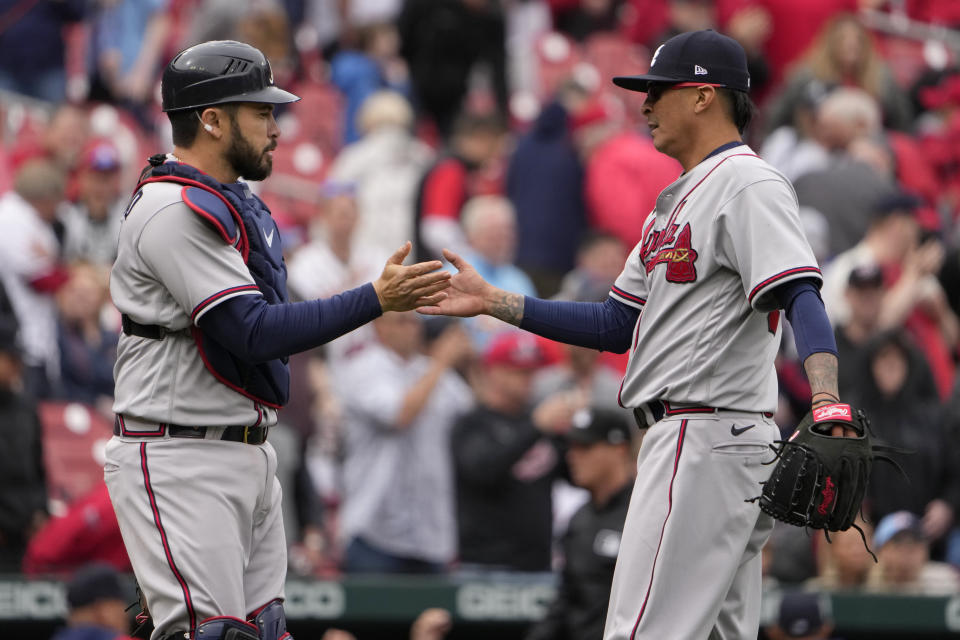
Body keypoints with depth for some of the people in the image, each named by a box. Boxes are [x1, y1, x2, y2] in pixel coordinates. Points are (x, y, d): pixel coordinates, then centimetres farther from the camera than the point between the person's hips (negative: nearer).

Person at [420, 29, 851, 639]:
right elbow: (618, 325, 22)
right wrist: (496, 303, 18)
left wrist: (827, 401, -41)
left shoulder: (749, 183, -10)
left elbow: (802, 297, -25)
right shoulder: (678, 200, 22)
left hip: (709, 443, -11)